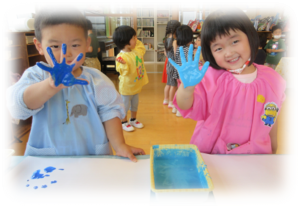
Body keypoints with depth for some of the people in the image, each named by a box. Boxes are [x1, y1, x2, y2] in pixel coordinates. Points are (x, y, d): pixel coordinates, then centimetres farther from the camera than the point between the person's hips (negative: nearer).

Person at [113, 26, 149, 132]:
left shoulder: (136, 51, -2)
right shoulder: (122, 56, -27)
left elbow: (142, 48, 20)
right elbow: (124, 71, -31)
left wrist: (136, 41, 6)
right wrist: (123, 64, -50)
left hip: (136, 85, 8)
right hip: (127, 87, -8)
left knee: (135, 104, 22)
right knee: (125, 105, 10)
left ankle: (133, 120, 42)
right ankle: (124, 122, 30)